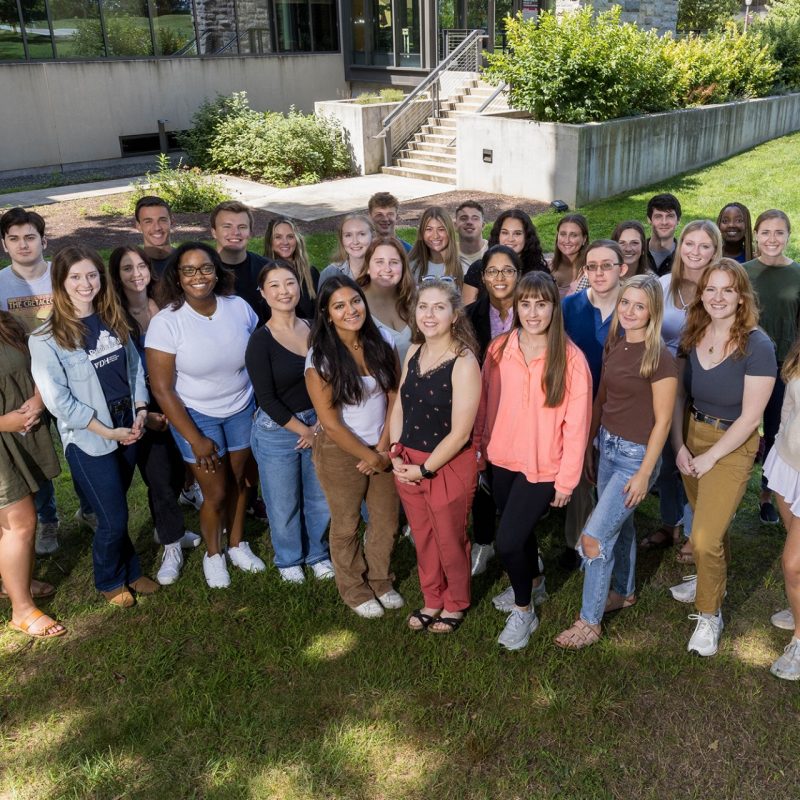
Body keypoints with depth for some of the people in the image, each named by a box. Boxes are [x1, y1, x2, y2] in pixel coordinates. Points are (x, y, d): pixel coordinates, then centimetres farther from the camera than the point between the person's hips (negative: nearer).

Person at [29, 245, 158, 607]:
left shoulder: (113, 320, 3)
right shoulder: (46, 338, -14)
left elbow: (134, 366, 9)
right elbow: (58, 400, -15)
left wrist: (141, 410, -5)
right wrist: (106, 431, -15)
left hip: (128, 428, 4)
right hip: (88, 439, -4)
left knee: (114, 510, 17)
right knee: (114, 519, 4)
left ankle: (129, 572, 38)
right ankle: (109, 581, 30)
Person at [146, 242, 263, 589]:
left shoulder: (239, 307, -11)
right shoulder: (165, 322, -20)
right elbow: (162, 389, -17)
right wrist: (195, 439, -15)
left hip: (242, 410, 3)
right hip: (197, 416, -3)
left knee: (238, 481, 15)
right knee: (215, 493, 5)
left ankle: (237, 545, 40)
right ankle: (213, 554, 33)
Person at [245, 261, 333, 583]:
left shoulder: (315, 329, 0)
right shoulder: (260, 341, -14)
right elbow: (267, 399, -14)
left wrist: (322, 424, -8)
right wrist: (303, 431, -11)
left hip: (318, 426, 4)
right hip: (276, 432, -4)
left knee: (320, 499, 16)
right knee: (284, 505, 12)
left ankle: (317, 554, 40)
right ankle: (289, 560, 36)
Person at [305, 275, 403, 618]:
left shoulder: (382, 342, -8)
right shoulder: (320, 358, -20)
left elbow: (394, 397, -3)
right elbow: (331, 423, -18)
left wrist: (384, 448, -10)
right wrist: (369, 458, -13)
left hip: (383, 447, 4)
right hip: (341, 450, -4)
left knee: (387, 520, 16)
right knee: (346, 524, 15)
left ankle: (380, 580, 41)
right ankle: (354, 589, 37)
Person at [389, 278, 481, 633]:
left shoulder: (464, 363, -20)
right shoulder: (414, 352, 1)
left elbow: (460, 433, -20)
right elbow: (399, 407, 7)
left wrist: (425, 469, -14)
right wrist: (396, 455, -4)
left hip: (448, 467, -6)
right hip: (408, 465, 6)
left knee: (450, 540, 15)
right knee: (423, 538, 21)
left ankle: (455, 604, 39)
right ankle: (432, 600, 43)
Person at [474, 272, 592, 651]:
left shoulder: (571, 359, -15)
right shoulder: (498, 349, -4)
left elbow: (576, 423, -12)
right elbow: (486, 403, 5)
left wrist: (567, 480, -9)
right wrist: (480, 446, 8)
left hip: (543, 467, -4)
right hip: (502, 460, 4)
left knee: (508, 541, -7)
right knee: (519, 530, 21)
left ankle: (524, 611, 19)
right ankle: (529, 585, 50)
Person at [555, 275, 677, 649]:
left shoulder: (660, 358, -18)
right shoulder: (614, 345, 3)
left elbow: (662, 421, -16)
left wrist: (644, 473, -16)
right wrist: (588, 444, 14)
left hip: (636, 454, -7)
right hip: (608, 446, 7)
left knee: (594, 537, -7)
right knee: (620, 523, 22)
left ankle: (589, 622, 8)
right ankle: (624, 592, 43)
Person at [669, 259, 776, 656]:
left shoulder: (757, 346, -19)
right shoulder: (692, 337, -3)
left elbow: (750, 417, -17)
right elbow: (678, 395, 2)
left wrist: (710, 457, -13)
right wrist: (679, 446, -6)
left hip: (732, 446, -5)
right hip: (692, 436, 5)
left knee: (705, 538, -8)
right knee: (709, 524, 21)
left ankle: (709, 613, 16)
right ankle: (711, 578, 47)